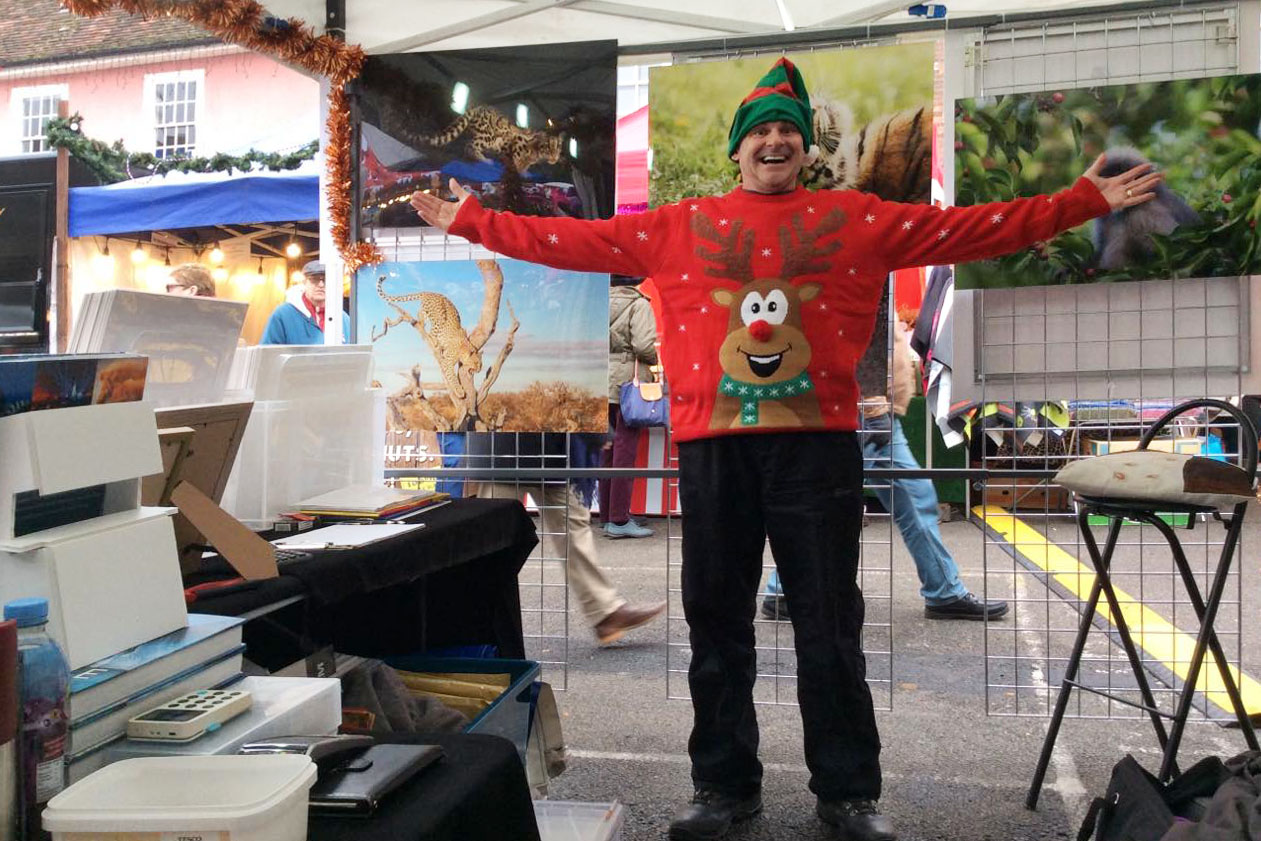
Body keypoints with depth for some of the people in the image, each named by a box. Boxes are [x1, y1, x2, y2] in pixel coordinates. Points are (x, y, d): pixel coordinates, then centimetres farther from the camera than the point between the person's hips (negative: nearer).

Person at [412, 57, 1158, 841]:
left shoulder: (857, 219, 9)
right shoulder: (679, 227, 11)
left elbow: (969, 228, 8)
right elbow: (570, 240, 11)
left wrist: (1082, 202, 4)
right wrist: (470, 219, 8)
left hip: (818, 444, -1)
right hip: (713, 447, 1)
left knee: (830, 626, 5)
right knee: (717, 624, 8)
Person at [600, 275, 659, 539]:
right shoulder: (639, 304, -8)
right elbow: (644, 345, -17)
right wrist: (653, 361, 2)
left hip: (603, 383, 7)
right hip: (629, 383, -7)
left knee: (608, 450, 12)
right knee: (625, 450, -4)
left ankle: (607, 516, 19)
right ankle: (619, 520, -3)